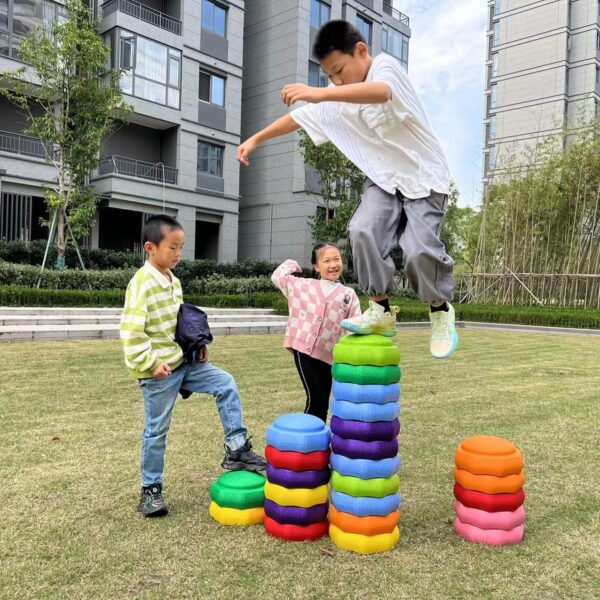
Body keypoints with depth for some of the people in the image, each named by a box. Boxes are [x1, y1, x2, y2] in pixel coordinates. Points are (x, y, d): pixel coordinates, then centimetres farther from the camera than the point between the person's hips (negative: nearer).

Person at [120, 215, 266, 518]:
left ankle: (236, 449, 5)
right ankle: (151, 489, 22)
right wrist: (151, 364, -22)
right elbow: (130, 332, -22)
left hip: (185, 362, 8)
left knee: (226, 385, -2)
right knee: (157, 430, 5)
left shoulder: (174, 282, 9)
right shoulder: (141, 284, -18)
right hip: (159, 371, -7)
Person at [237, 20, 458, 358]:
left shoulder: (385, 66, -14)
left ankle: (441, 309, 7)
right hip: (383, 179, 6)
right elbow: (300, 117, 15)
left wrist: (321, 93, -53)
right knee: (363, 231, -21)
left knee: (419, 249, -21)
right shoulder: (337, 100, 6)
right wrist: (255, 140, 18)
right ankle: (381, 310, -8)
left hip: (424, 177, -5)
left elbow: (381, 92, -40)